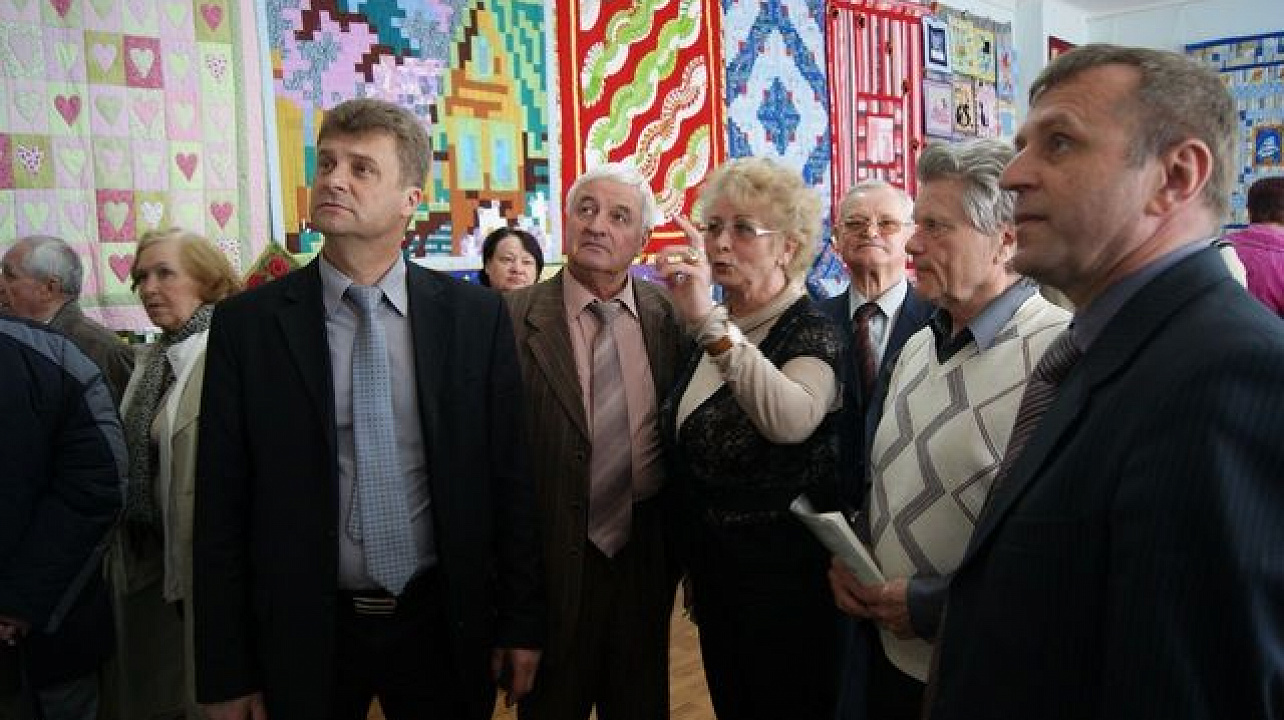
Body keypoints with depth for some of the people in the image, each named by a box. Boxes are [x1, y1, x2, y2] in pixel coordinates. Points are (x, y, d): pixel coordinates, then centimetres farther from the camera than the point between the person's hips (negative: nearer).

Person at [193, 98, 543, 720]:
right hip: (302, 634, 0)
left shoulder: (476, 315, -4)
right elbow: (221, 506, -3)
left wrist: (522, 622, 2)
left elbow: (508, 477, 0)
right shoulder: (246, 323, -5)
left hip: (445, 626, 1)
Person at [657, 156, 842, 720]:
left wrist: (709, 325, -49)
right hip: (713, 570, 7)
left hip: (784, 581, -7)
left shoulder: (813, 333, -18)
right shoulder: (718, 326, 5)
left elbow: (791, 420, -41)